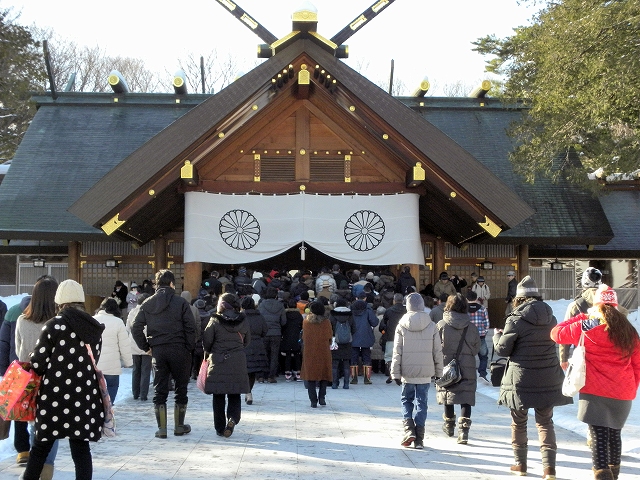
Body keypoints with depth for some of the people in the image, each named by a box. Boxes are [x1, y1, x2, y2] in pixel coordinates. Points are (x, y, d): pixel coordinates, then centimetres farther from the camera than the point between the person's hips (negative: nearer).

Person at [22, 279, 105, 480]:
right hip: (85, 396, 3)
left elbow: (37, 363, -8)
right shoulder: (95, 328, 7)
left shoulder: (54, 325, -9)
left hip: (55, 395, -3)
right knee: (81, 449, 6)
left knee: (40, 447, 10)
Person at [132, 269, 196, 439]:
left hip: (158, 351, 3)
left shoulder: (147, 304, 5)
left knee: (159, 390, 8)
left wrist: (145, 347, 8)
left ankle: (161, 428, 7)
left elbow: (136, 328, 1)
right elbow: (190, 327, -10)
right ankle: (179, 426, 16)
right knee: (181, 388, 10)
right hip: (179, 350, -3)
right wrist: (189, 348, 0)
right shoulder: (180, 302, -5)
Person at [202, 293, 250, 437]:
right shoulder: (243, 322, 1)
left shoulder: (215, 321, -8)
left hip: (218, 362, -2)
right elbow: (247, 341, 11)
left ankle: (220, 428, 8)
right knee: (234, 395, 10)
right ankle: (233, 418, -16)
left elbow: (206, 341, -5)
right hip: (238, 363, 2)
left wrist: (208, 352, 16)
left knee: (219, 396, 7)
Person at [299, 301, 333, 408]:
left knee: (311, 375, 6)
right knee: (324, 374, 14)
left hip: (309, 352, 0)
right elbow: (330, 336, 5)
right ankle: (322, 397, 2)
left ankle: (313, 401, 0)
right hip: (324, 352, 0)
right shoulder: (326, 322, -4)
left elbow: (304, 337, 9)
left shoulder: (306, 322, -3)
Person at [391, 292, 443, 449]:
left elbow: (397, 352, -4)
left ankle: (409, 429, -3)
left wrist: (395, 373, 1)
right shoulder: (431, 326, -1)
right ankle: (419, 438, 6)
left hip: (407, 373, -1)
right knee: (421, 403, 7)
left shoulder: (402, 326, -4)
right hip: (425, 373, 1)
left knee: (406, 400, 16)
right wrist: (439, 372, 11)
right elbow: (438, 352, 2)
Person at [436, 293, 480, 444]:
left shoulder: (441, 325, -8)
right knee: (466, 399, 0)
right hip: (467, 369, 0)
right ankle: (463, 430, -12)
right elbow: (476, 349, 6)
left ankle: (449, 426, 33)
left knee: (447, 397, 17)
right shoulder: (471, 327, -3)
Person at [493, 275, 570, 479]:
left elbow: (502, 349, -8)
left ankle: (520, 463, 20)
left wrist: (497, 335, 12)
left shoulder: (516, 320, -13)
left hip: (521, 379, -3)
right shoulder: (550, 318, 2)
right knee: (545, 422, 11)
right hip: (548, 379, 4)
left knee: (519, 422, 13)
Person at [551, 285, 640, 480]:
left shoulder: (588, 327, -8)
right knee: (615, 433, 20)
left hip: (597, 392, -5)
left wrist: (581, 317, 9)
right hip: (623, 394, 5)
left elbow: (557, 333, -1)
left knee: (599, 435, -6)